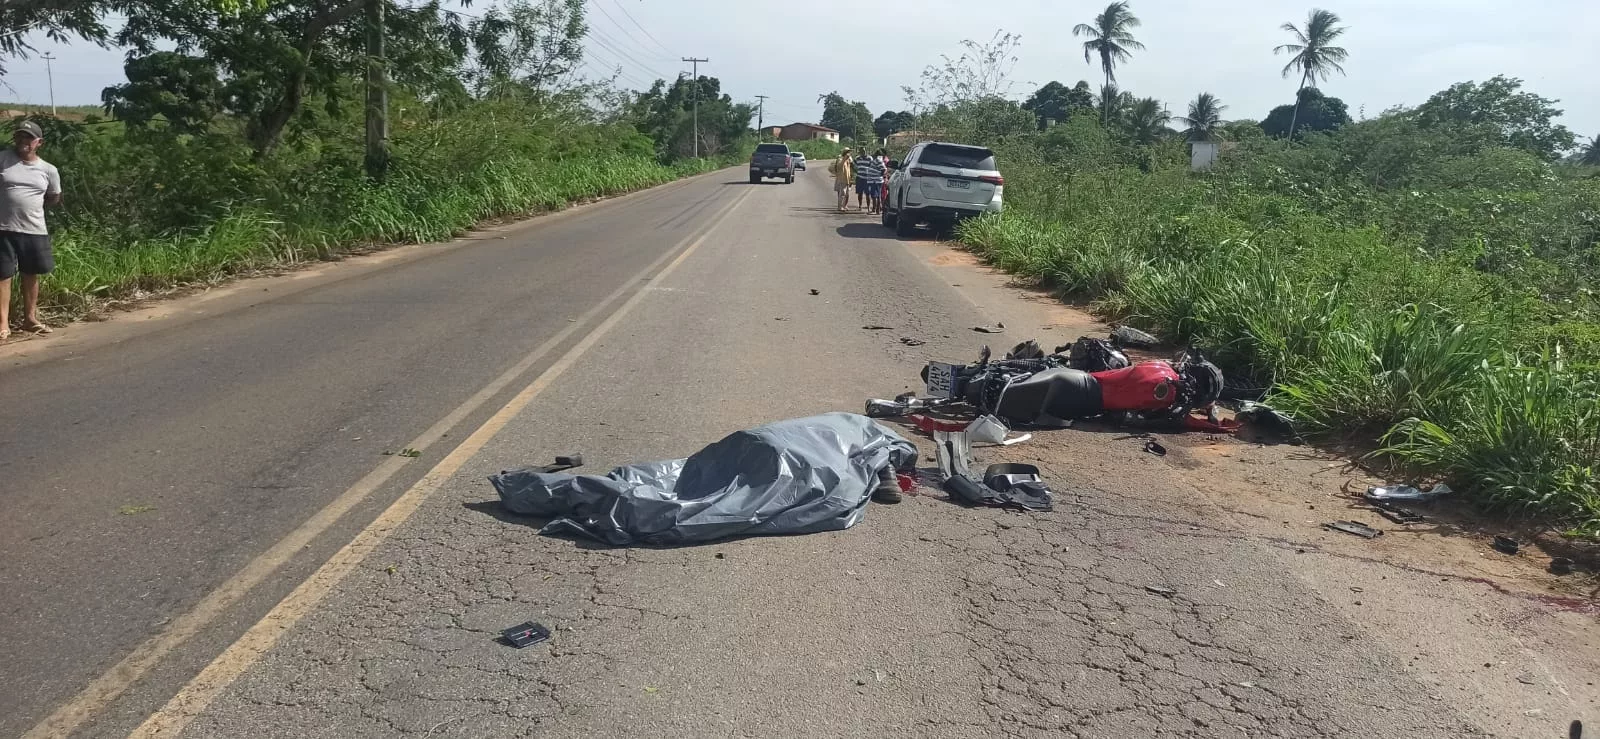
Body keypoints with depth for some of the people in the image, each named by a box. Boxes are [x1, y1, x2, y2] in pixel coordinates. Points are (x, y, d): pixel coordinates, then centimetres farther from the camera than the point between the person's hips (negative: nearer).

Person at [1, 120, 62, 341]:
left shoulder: (48, 170, 4)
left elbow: (54, 199, 17)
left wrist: (31, 204, 8)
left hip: (35, 230, 3)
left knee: (31, 274, 14)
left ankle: (30, 318, 28)